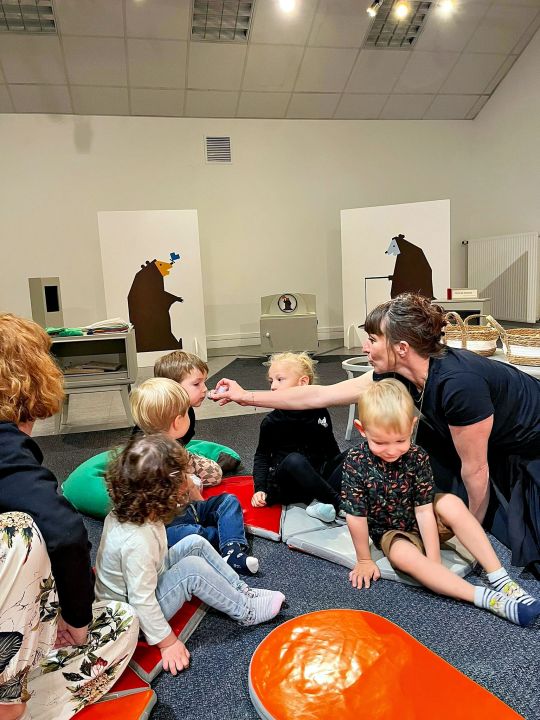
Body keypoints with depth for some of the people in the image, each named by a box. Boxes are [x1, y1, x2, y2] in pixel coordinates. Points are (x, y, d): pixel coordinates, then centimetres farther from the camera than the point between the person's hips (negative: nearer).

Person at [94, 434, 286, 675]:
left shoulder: (126, 512, -13)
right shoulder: (137, 542, -38)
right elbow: (142, 602, -30)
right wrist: (167, 642, -20)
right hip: (135, 616, -9)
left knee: (195, 543, 1)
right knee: (192, 569, -25)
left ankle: (242, 591, 10)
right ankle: (246, 611, -4)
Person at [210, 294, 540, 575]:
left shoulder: (457, 383, -38)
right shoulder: (397, 375, -16)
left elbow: (475, 469, -25)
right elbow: (319, 395, -13)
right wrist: (246, 396, -10)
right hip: (500, 447, 7)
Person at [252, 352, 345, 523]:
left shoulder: (320, 413, 3)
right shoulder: (271, 423, -3)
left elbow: (330, 446, 16)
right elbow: (262, 457, 4)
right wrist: (260, 489, -6)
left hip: (318, 478, 4)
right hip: (286, 485, -3)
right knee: (293, 459, -34)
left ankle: (322, 502, -28)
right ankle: (338, 502, -27)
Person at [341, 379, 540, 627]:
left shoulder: (417, 458, -19)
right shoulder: (355, 463, -25)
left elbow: (424, 510, -19)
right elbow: (357, 517, -19)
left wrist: (434, 560, -20)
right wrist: (364, 560, -11)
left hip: (424, 523, 2)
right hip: (392, 532, -1)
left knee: (451, 503, -29)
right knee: (405, 556, -35)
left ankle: (500, 578, -25)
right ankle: (489, 598, -36)